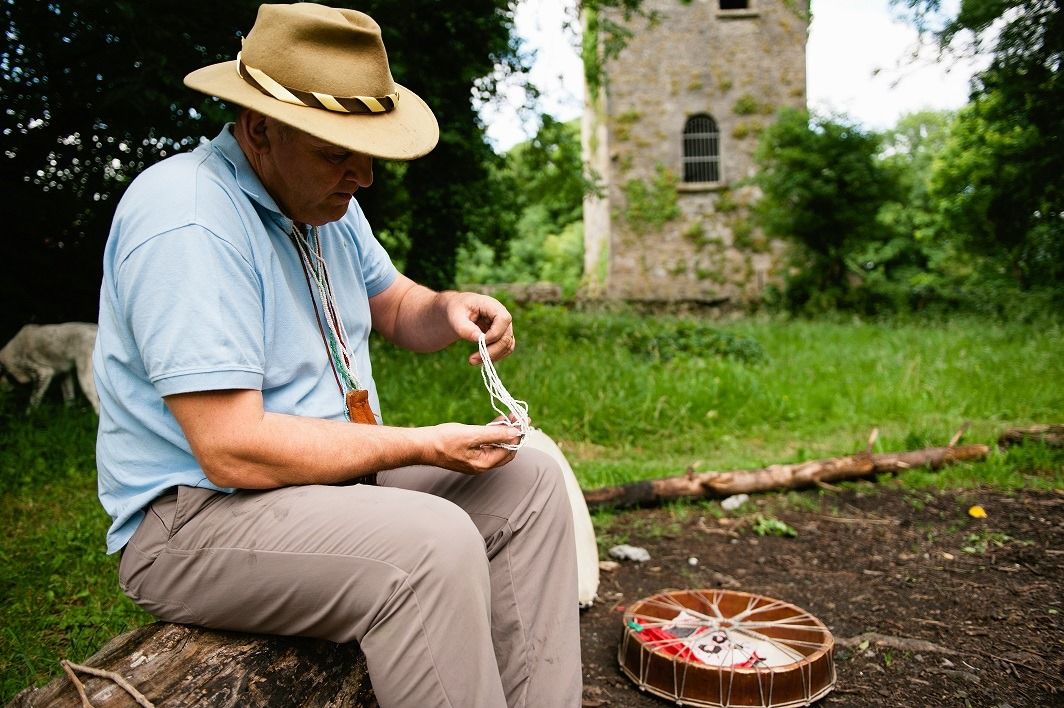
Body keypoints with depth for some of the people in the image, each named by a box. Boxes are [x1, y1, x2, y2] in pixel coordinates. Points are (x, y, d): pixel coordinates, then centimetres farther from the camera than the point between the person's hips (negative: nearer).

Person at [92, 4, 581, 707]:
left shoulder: (323, 199, 7)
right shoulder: (189, 221, -23)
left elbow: (392, 304, 20)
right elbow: (233, 452, -28)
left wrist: (448, 309, -4)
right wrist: (424, 446, -22)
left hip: (336, 466, 9)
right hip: (195, 518, -9)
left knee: (530, 479, 1)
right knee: (434, 544, -33)